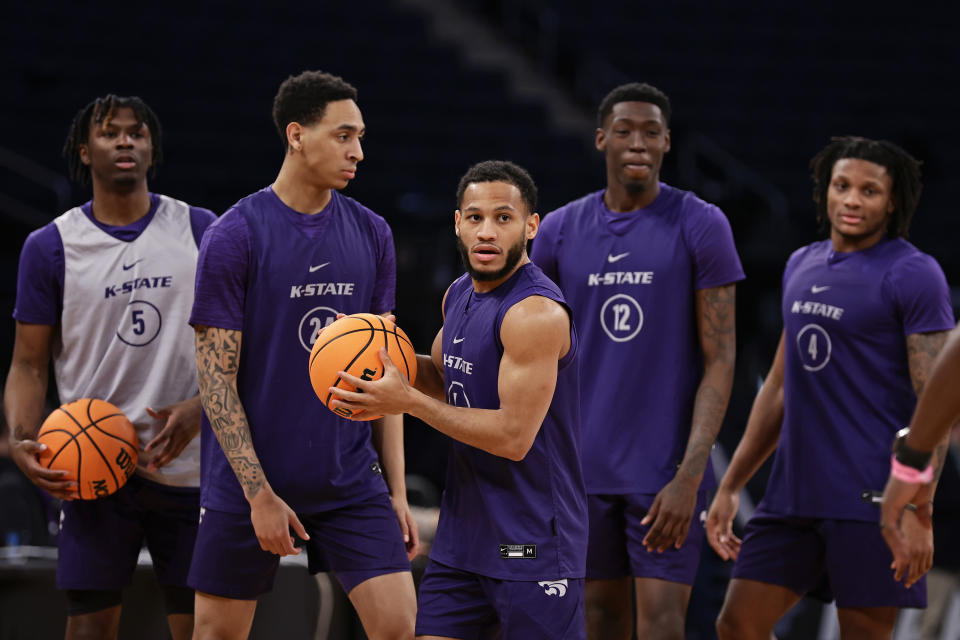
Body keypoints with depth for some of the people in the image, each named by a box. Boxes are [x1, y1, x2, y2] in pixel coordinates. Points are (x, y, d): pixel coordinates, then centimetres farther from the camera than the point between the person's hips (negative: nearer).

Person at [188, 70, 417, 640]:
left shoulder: (372, 235, 6)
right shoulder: (234, 237, -9)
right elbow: (216, 376, -10)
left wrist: (397, 490, 6)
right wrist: (258, 493, -15)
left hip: (352, 482, 4)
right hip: (248, 484, -3)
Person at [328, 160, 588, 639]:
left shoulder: (536, 313, -19)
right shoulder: (459, 295, 10)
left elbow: (514, 437, -23)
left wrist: (408, 401, -18)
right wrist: (389, 357, 6)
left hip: (533, 545, -8)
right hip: (462, 532, 8)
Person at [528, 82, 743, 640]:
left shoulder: (701, 227, -5)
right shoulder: (559, 232, 5)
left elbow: (720, 361, -7)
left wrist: (690, 476, -15)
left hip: (667, 472, -4)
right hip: (586, 468, 4)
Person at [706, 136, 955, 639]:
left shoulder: (913, 274, -7)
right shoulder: (802, 266, 15)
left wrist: (918, 509, -21)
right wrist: (730, 486, 18)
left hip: (870, 499, -7)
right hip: (794, 492, 7)